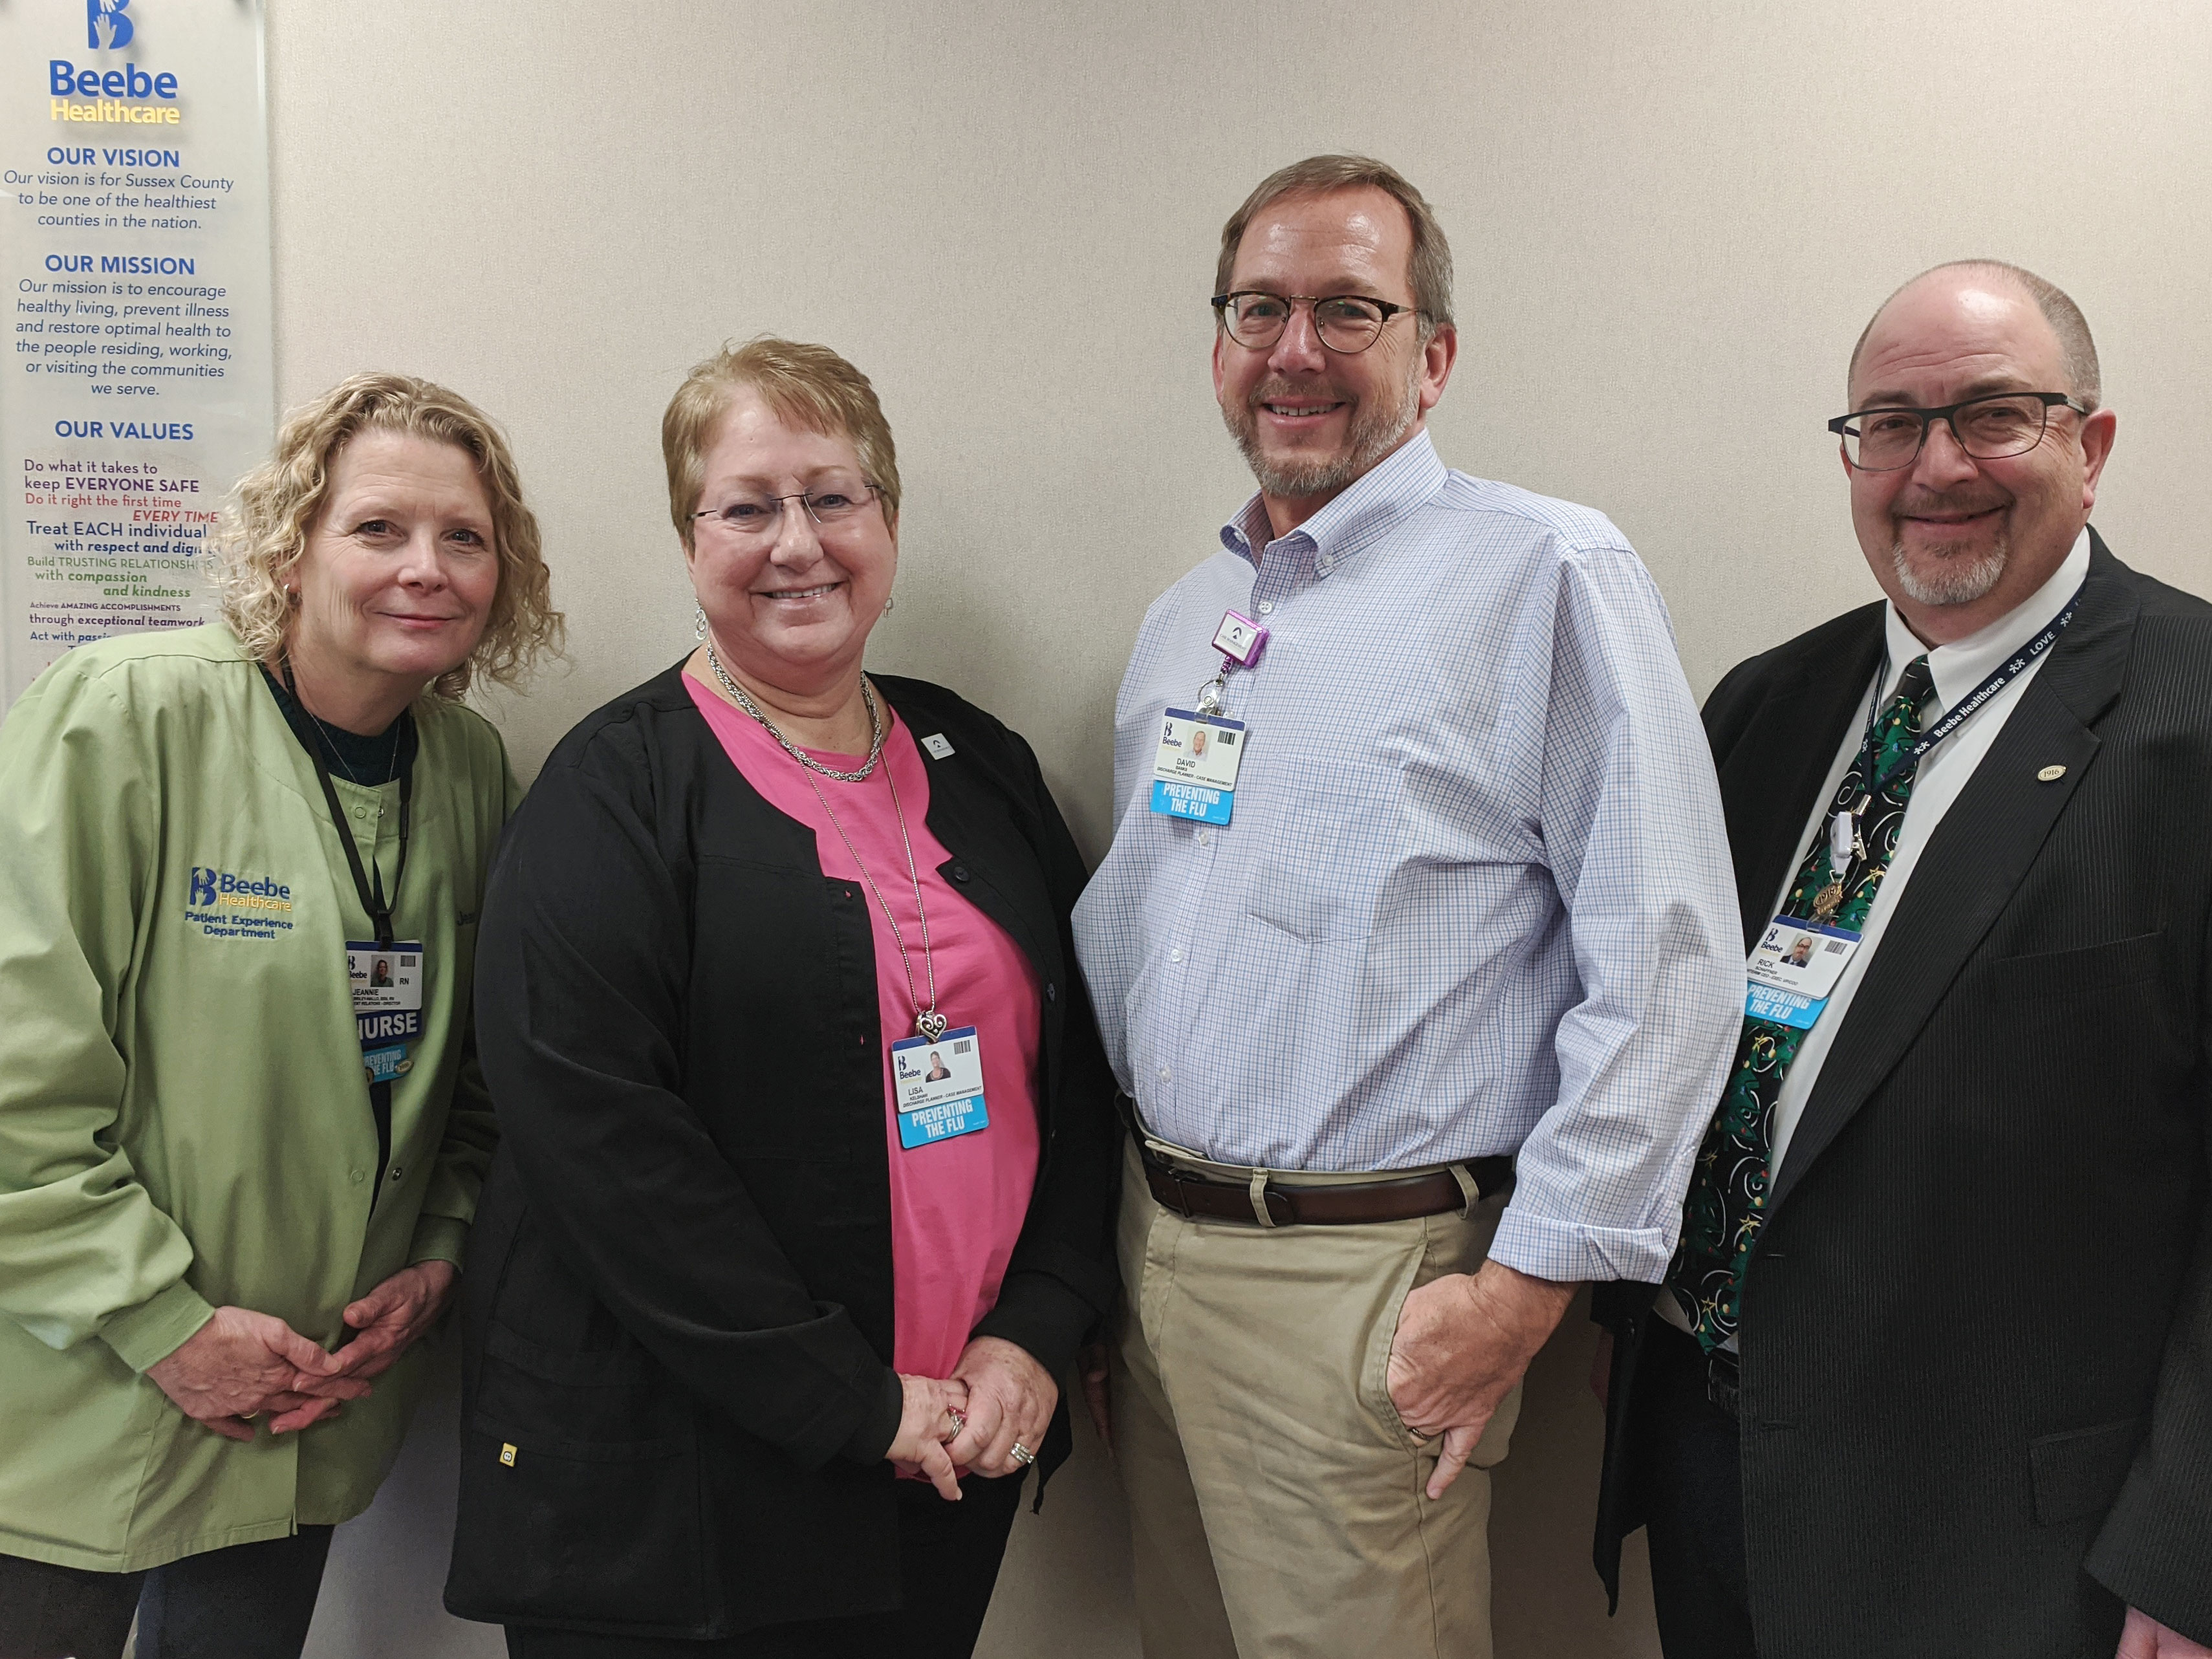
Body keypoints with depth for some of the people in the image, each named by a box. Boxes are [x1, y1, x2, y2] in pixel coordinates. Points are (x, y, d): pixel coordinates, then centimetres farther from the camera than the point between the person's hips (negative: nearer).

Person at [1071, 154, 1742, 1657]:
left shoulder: (1547, 573, -10)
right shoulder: (1186, 617, 12)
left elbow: (1665, 962, -15)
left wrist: (1528, 1282, -16)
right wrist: (1108, 1224, 15)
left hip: (1363, 1284, -6)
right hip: (1153, 1239, 7)